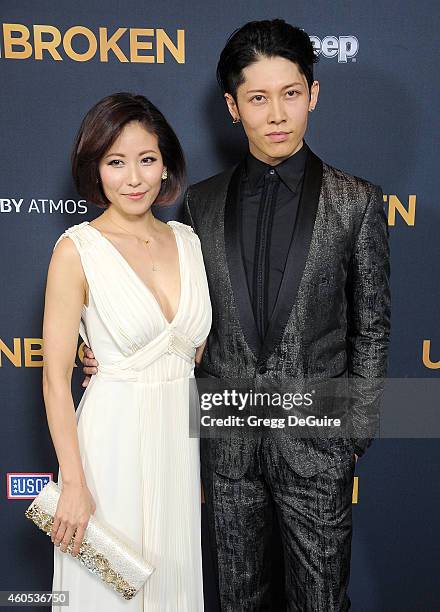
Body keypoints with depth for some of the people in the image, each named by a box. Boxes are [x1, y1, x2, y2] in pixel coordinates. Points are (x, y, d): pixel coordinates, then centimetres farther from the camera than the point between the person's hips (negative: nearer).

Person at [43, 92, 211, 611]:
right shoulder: (77, 249, -11)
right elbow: (55, 377, -11)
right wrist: (73, 485, -13)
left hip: (182, 438, 5)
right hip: (113, 439, -4)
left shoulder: (187, 240, 3)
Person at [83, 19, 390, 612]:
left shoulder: (357, 202, -5)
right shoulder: (202, 202, 2)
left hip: (316, 437, -2)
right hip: (228, 437, 3)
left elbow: (371, 327, -2)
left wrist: (355, 434, -4)